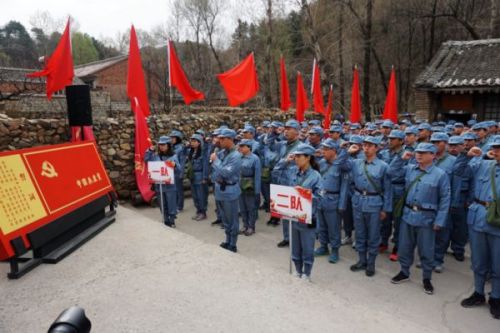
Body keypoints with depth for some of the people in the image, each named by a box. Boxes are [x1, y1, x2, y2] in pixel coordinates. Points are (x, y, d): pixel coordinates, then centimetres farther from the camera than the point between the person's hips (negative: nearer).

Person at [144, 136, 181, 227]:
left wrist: (175, 165, -23)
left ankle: (172, 221, 15)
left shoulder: (173, 156, -2)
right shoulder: (155, 155, 5)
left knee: (171, 203, 2)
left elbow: (179, 169, -2)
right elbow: (146, 160, 7)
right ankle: (166, 221, 25)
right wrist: (149, 151, -2)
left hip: (170, 184, -3)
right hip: (159, 184, 3)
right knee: (162, 204, 12)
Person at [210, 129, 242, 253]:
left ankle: (232, 245, 18)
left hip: (230, 191, -8)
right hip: (220, 189, 8)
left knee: (232, 219, 5)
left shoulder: (236, 156, -18)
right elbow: (214, 167, 16)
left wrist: (215, 160, -16)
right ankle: (228, 241, 34)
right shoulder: (221, 153, 4)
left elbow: (226, 173, -25)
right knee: (225, 219, 19)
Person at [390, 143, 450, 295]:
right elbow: (391, 172, 14)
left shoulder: (440, 174, -9)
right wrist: (401, 158, 0)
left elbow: (445, 200, -7)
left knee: (426, 250, 9)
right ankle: (404, 272, 33)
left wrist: (439, 221, -10)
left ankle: (426, 278, 27)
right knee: (404, 247, 14)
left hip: (426, 218, -4)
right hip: (407, 214, 4)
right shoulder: (409, 169, 3)